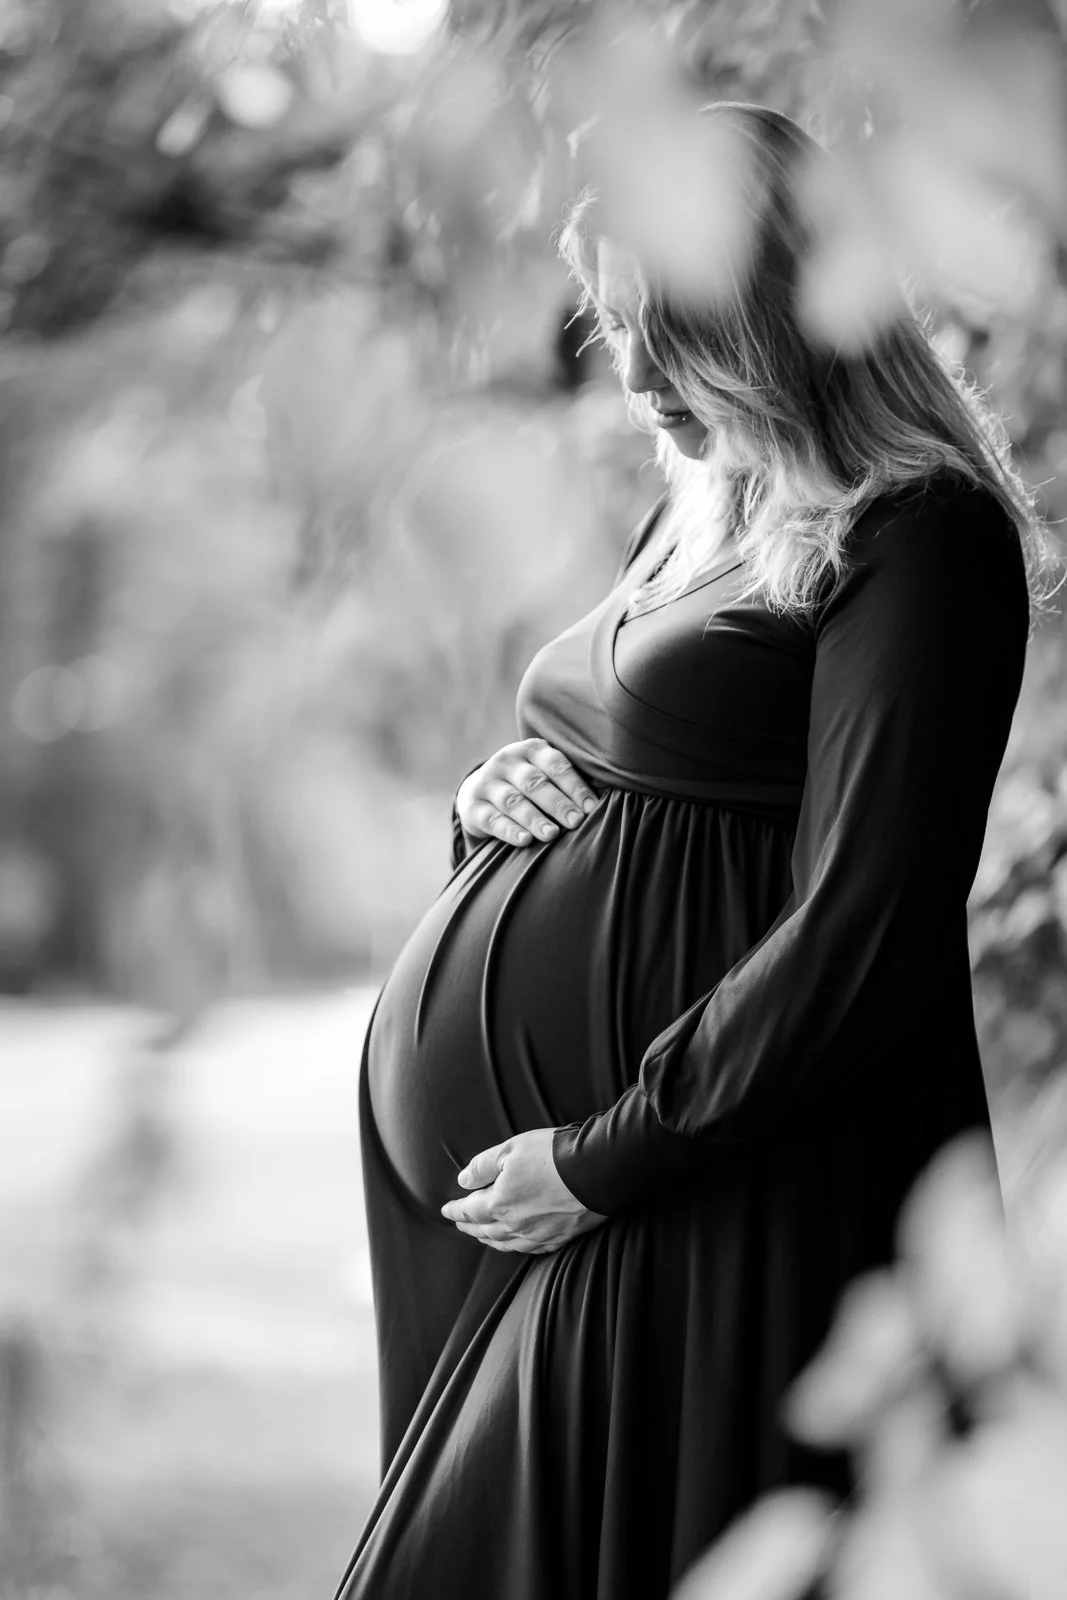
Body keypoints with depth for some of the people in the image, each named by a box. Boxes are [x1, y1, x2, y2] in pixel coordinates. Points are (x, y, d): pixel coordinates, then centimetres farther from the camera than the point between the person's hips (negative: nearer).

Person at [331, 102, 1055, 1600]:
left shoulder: (918, 536, -13)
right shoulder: (695, 501, 14)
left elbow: (861, 931, -18)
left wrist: (607, 1155, -15)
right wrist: (493, 797, 4)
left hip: (719, 1194, -8)